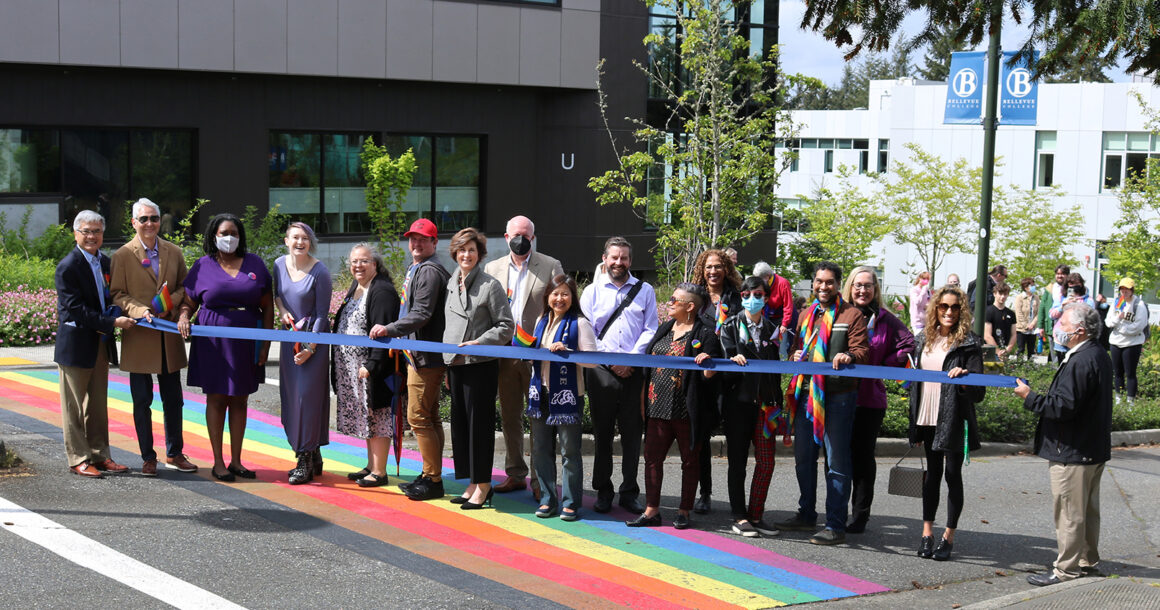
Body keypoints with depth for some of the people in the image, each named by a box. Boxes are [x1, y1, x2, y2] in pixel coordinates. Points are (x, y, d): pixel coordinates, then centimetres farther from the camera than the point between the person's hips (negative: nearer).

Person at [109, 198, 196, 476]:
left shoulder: (174, 252, 8)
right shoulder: (122, 255, -1)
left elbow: (184, 286, 12)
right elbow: (117, 294, -2)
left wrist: (170, 302, -8)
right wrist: (139, 311, -19)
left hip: (169, 337, 3)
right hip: (138, 338, -3)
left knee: (173, 399, 9)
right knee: (142, 401, 3)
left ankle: (174, 454, 22)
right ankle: (148, 458, 13)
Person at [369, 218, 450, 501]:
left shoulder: (430, 271, -15)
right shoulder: (416, 269, 19)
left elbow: (421, 315, -23)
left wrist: (389, 329, -27)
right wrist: (397, 338, 26)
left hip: (427, 356, -11)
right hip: (418, 354, 11)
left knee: (418, 417, -9)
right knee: (429, 417, 14)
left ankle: (433, 481, -4)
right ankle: (430, 475, 21)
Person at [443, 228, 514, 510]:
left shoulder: (490, 285, -6)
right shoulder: (450, 284, 13)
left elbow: (506, 327, -7)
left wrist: (478, 343, -18)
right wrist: (446, 365, 16)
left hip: (481, 364, -7)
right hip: (455, 363, 7)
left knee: (479, 423, -4)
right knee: (460, 423, 9)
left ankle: (483, 485, 3)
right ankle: (473, 483, 17)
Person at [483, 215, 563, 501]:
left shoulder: (550, 266, 1)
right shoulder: (493, 268, 11)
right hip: (504, 354, 4)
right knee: (509, 416, 11)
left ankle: (540, 479, 4)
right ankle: (515, 474, 21)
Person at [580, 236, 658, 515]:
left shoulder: (645, 291, 11)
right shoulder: (592, 291, 10)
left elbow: (651, 330, 4)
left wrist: (631, 360, -9)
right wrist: (610, 360, -8)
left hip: (634, 372, 0)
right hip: (601, 371, 0)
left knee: (632, 434, 2)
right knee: (602, 433, 4)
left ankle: (630, 492, 10)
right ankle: (603, 492, 12)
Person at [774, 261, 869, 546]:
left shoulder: (851, 314, 0)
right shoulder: (806, 315, 18)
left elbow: (862, 351, -7)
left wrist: (849, 356, -28)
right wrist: (795, 356, 3)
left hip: (838, 395, -6)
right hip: (806, 393, 6)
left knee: (836, 461, -3)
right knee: (803, 458, 14)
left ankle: (836, 524, 1)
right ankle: (806, 515, 27)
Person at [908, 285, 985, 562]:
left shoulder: (968, 343, -7)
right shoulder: (924, 339, 10)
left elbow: (978, 392, -9)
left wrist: (964, 379, -31)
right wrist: (915, 424, 17)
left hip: (954, 421, -5)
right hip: (927, 418, 5)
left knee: (953, 474, 3)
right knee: (933, 472, 12)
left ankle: (949, 536, 11)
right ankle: (927, 532, 19)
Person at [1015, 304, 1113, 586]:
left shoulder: (1080, 362, -23)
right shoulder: (1099, 356, 10)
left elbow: (1064, 405, -27)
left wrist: (1030, 397, -16)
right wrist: (1036, 396, 13)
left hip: (1073, 452, -11)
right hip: (1093, 449, 11)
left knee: (1069, 512, -2)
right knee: (1088, 509, 20)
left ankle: (1066, 568, 5)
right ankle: (1088, 560, 31)